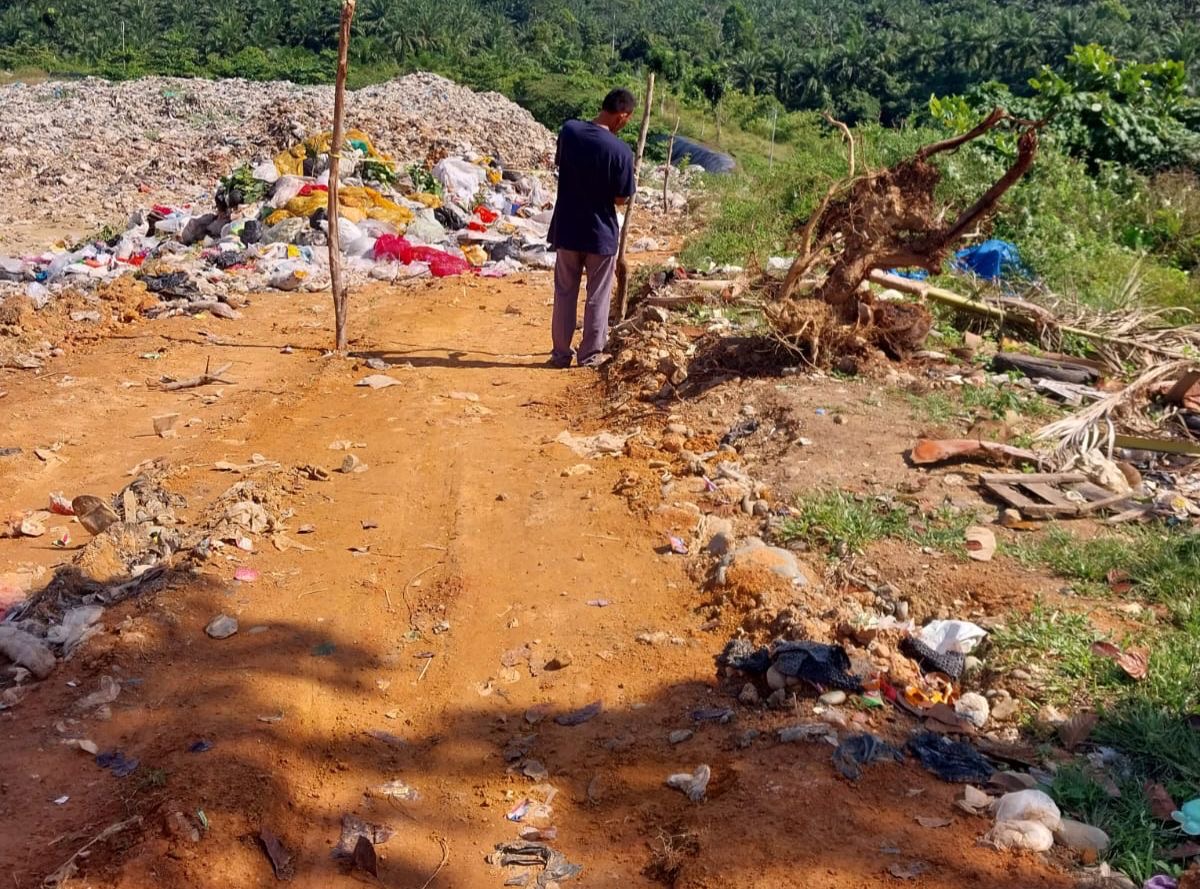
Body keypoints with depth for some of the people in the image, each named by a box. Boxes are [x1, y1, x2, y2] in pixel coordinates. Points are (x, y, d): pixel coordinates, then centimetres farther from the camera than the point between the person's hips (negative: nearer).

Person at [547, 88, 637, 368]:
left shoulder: (568, 130, -7)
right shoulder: (621, 151, -19)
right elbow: (621, 199, -10)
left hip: (566, 229, 4)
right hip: (601, 233, -3)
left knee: (565, 293, 15)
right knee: (598, 297, 12)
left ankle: (561, 353, 21)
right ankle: (590, 354, 20)